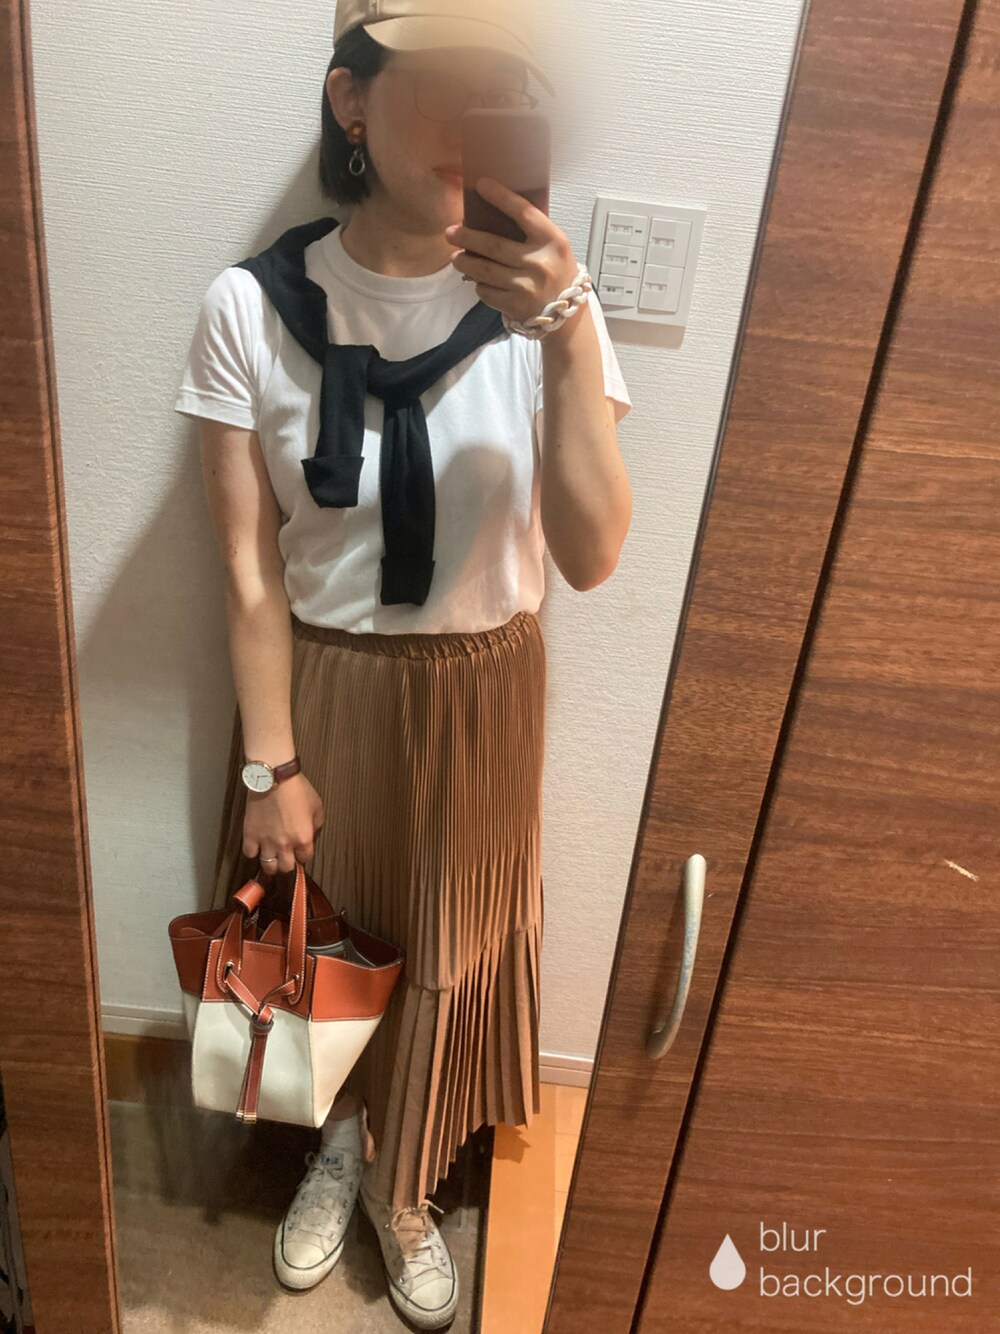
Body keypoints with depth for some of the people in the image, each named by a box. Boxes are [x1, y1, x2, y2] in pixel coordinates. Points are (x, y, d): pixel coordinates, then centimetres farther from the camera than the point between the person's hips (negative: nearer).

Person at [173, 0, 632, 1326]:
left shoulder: (539, 305, -12)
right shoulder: (253, 307, -13)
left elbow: (592, 556, -21)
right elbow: (250, 570, -11)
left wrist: (569, 331, -31)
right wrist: (270, 764, -7)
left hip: (479, 694, 1)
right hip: (320, 684, 0)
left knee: (449, 955, 18)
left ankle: (404, 1189, 51)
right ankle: (339, 1141, 55)